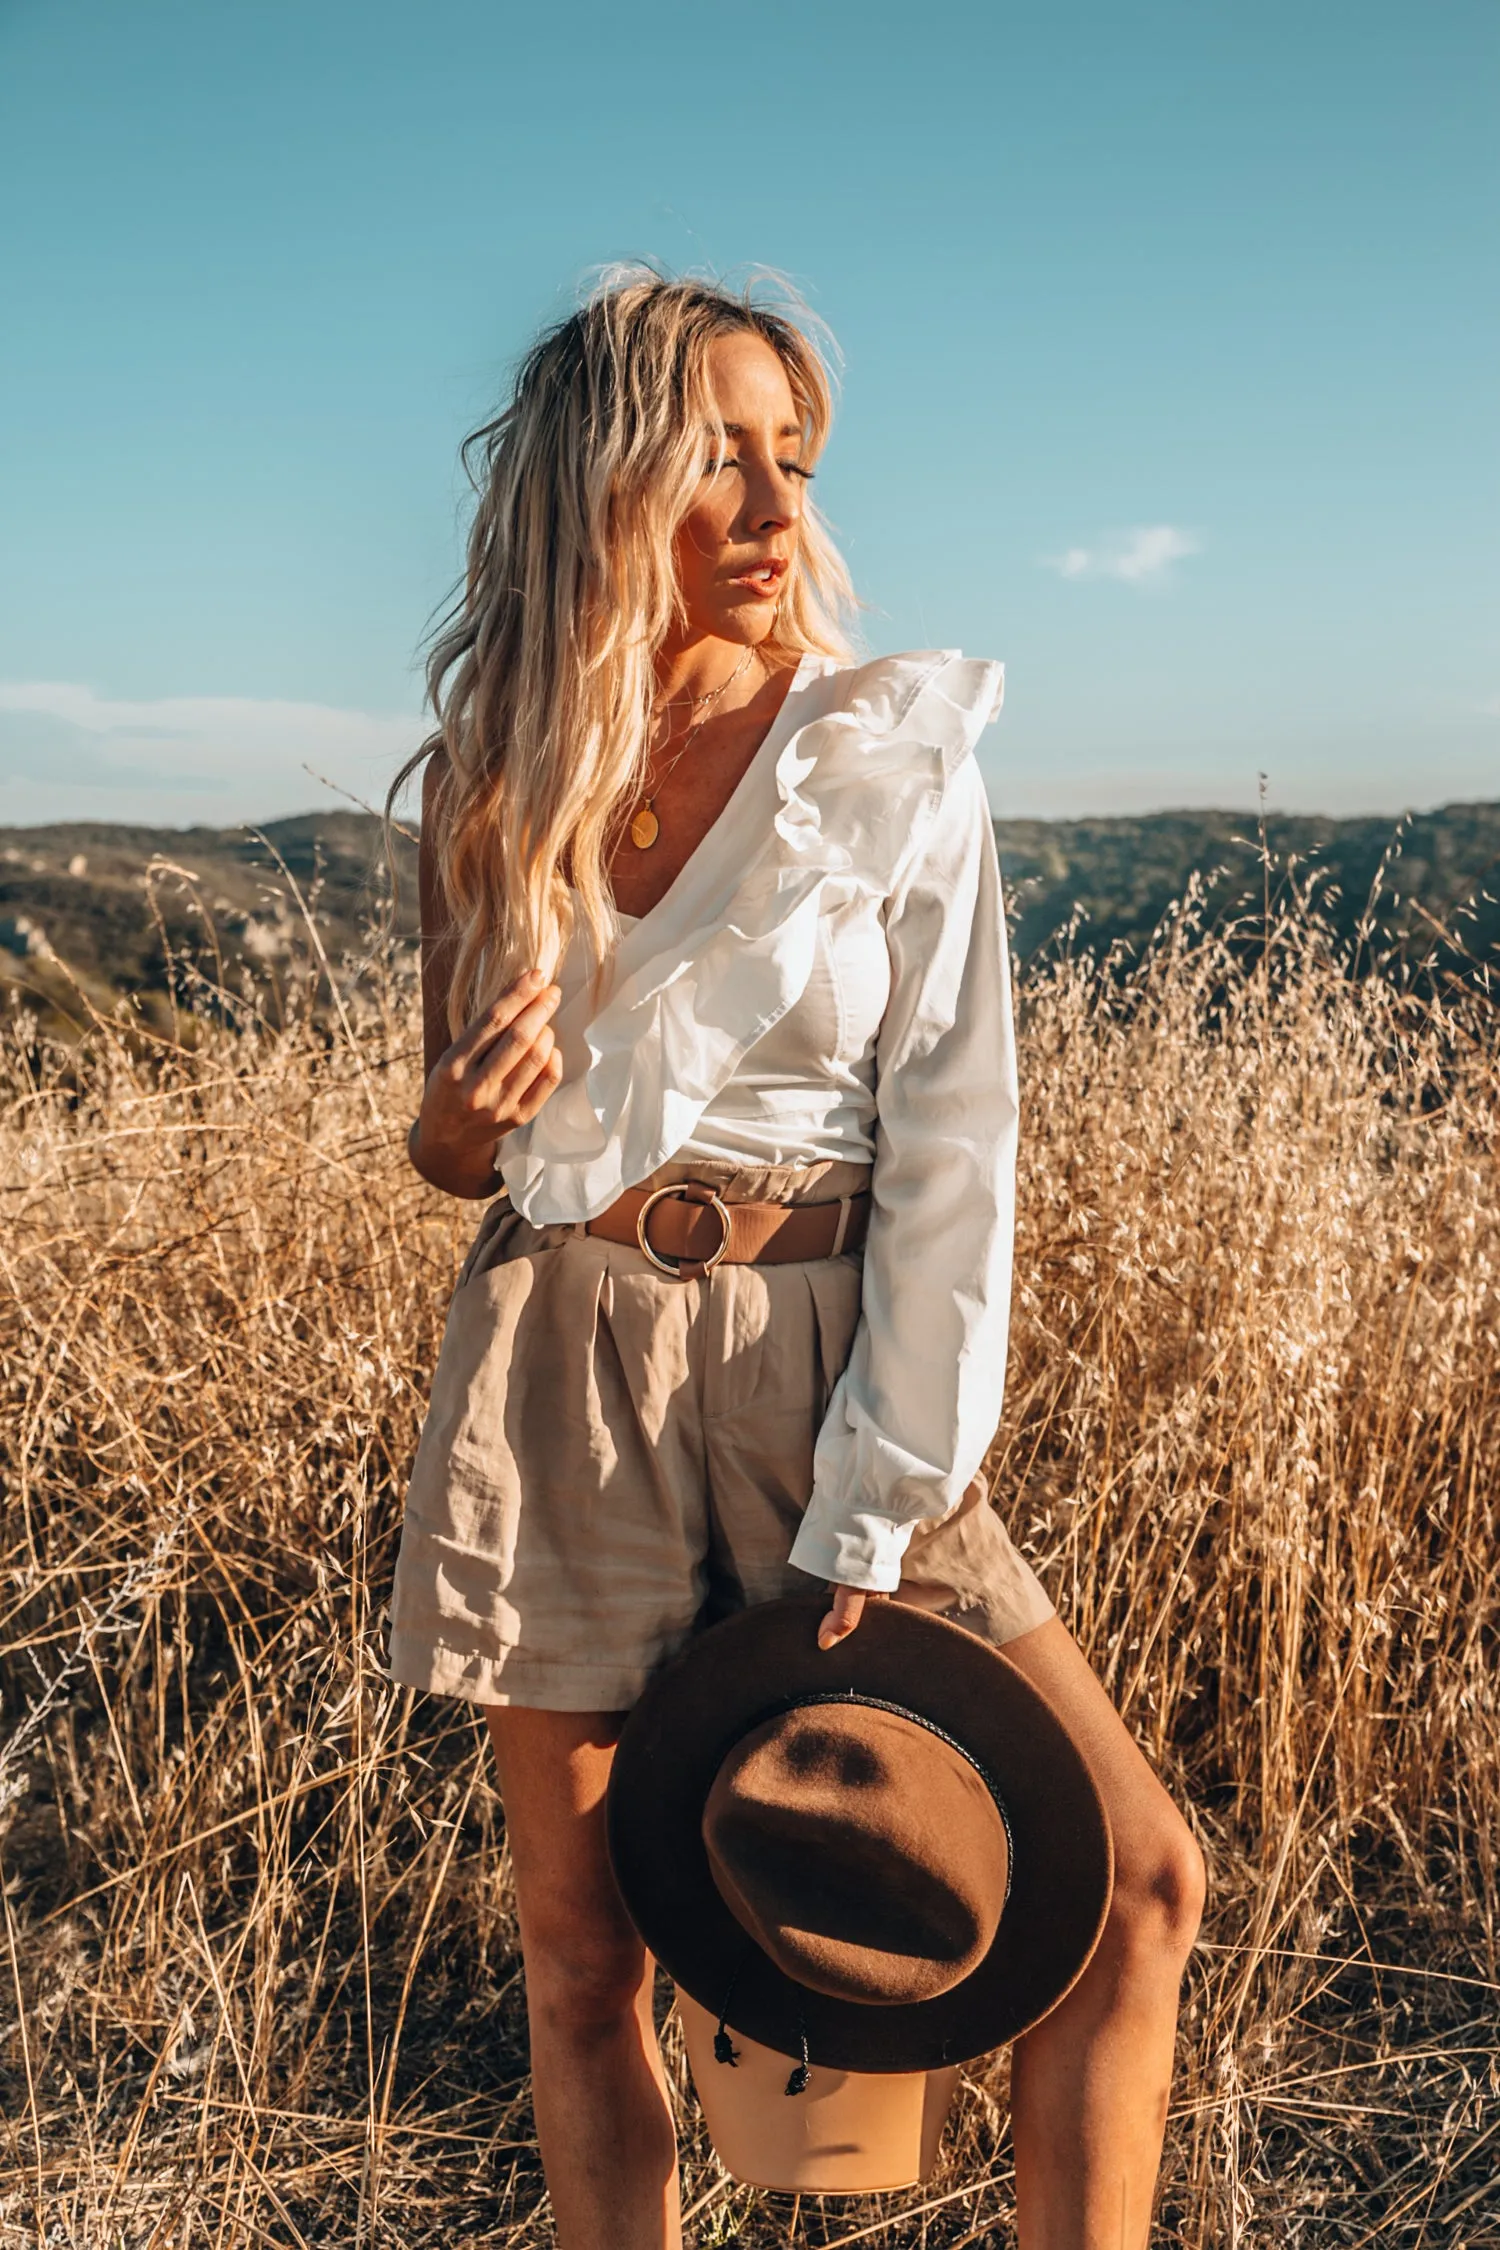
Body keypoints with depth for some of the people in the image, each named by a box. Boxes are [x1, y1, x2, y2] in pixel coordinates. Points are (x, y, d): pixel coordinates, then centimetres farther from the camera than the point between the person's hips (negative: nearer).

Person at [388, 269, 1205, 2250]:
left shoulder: (897, 757, -4)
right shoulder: (492, 787, 4)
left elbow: (951, 1146, -8)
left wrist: (872, 1525, -13)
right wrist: (453, 1127, -10)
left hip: (828, 1369, -1)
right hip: (561, 1375, 2)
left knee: (1133, 1875, -6)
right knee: (584, 1953, 9)